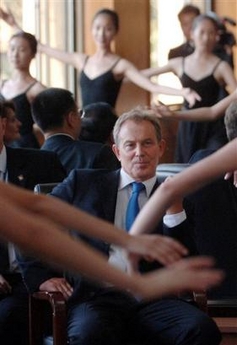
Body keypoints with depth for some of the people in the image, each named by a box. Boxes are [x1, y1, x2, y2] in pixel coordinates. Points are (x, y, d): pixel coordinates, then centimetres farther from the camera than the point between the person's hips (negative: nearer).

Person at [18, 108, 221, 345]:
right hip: (96, 298, -2)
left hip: (152, 300, 3)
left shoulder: (172, 199, 18)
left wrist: (174, 209, -2)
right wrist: (41, 276, 5)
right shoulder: (83, 183, 15)